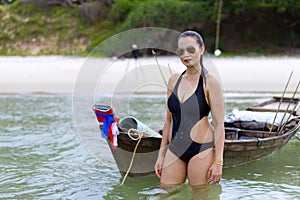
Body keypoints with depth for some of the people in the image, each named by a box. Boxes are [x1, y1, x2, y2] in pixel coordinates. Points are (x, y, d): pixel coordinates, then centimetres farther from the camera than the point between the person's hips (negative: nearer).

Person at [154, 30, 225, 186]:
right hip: (174, 150, 5)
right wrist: (161, 155, 13)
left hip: (201, 150, -5)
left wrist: (218, 162, -13)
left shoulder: (209, 83, -6)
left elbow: (219, 125, -8)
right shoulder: (174, 81, 9)